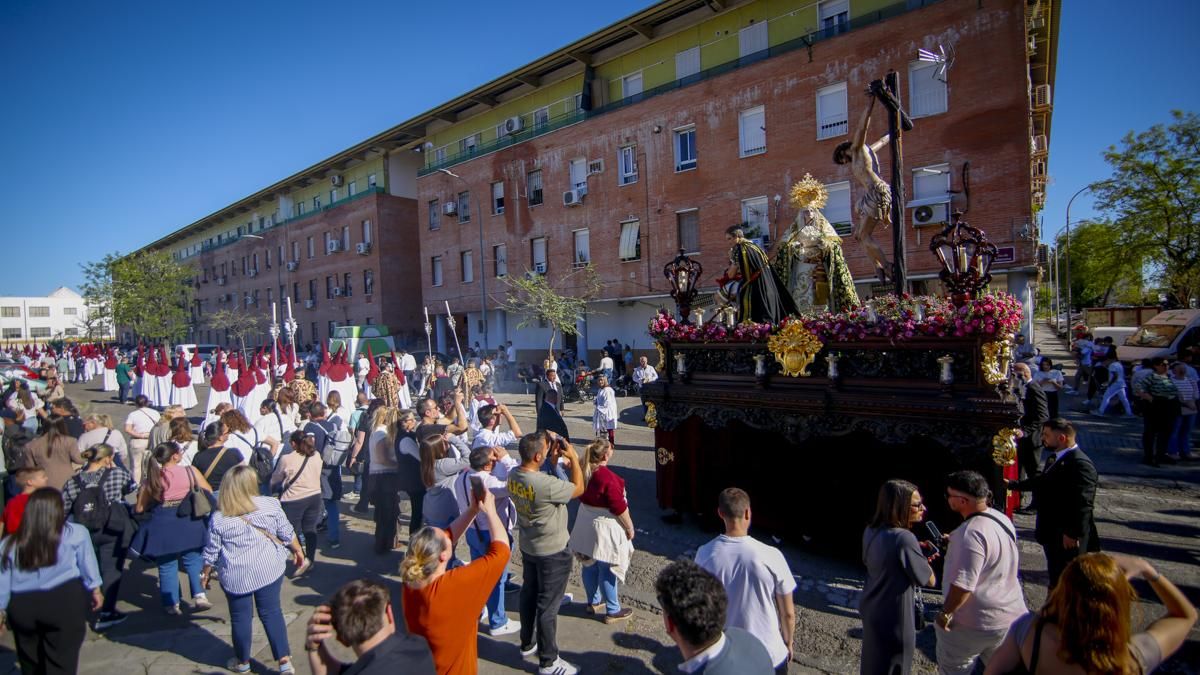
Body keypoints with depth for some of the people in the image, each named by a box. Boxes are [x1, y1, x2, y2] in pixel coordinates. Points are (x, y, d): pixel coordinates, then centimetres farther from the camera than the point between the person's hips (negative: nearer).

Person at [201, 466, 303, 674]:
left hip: (236, 576, 0)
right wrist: (298, 550, 14)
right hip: (269, 570, 1)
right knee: (272, 612, 11)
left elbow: (211, 552, -1)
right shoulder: (270, 505, -10)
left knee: (240, 617, 16)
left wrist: (206, 573, 16)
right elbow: (287, 534, -3)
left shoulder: (219, 518, -9)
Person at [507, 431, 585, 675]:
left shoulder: (514, 475, -11)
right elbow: (578, 488, -20)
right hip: (552, 553, -8)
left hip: (528, 547, 8)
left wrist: (555, 458, -4)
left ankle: (527, 644, 45)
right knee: (548, 606, 9)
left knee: (529, 595, 25)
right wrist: (573, 457, -13)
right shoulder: (545, 485, -35)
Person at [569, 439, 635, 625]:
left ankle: (593, 602, 38)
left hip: (586, 523, 8)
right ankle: (612, 611, 20)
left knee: (590, 566, 20)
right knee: (608, 570, 6)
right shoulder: (608, 477, -27)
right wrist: (629, 527, -10)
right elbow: (619, 507, -22)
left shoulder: (583, 471, -4)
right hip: (606, 526, -8)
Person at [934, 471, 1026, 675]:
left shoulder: (971, 534, -29)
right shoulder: (1002, 518, 0)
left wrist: (945, 614, -17)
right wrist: (954, 543, 17)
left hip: (974, 624, -8)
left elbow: (963, 585, -29)